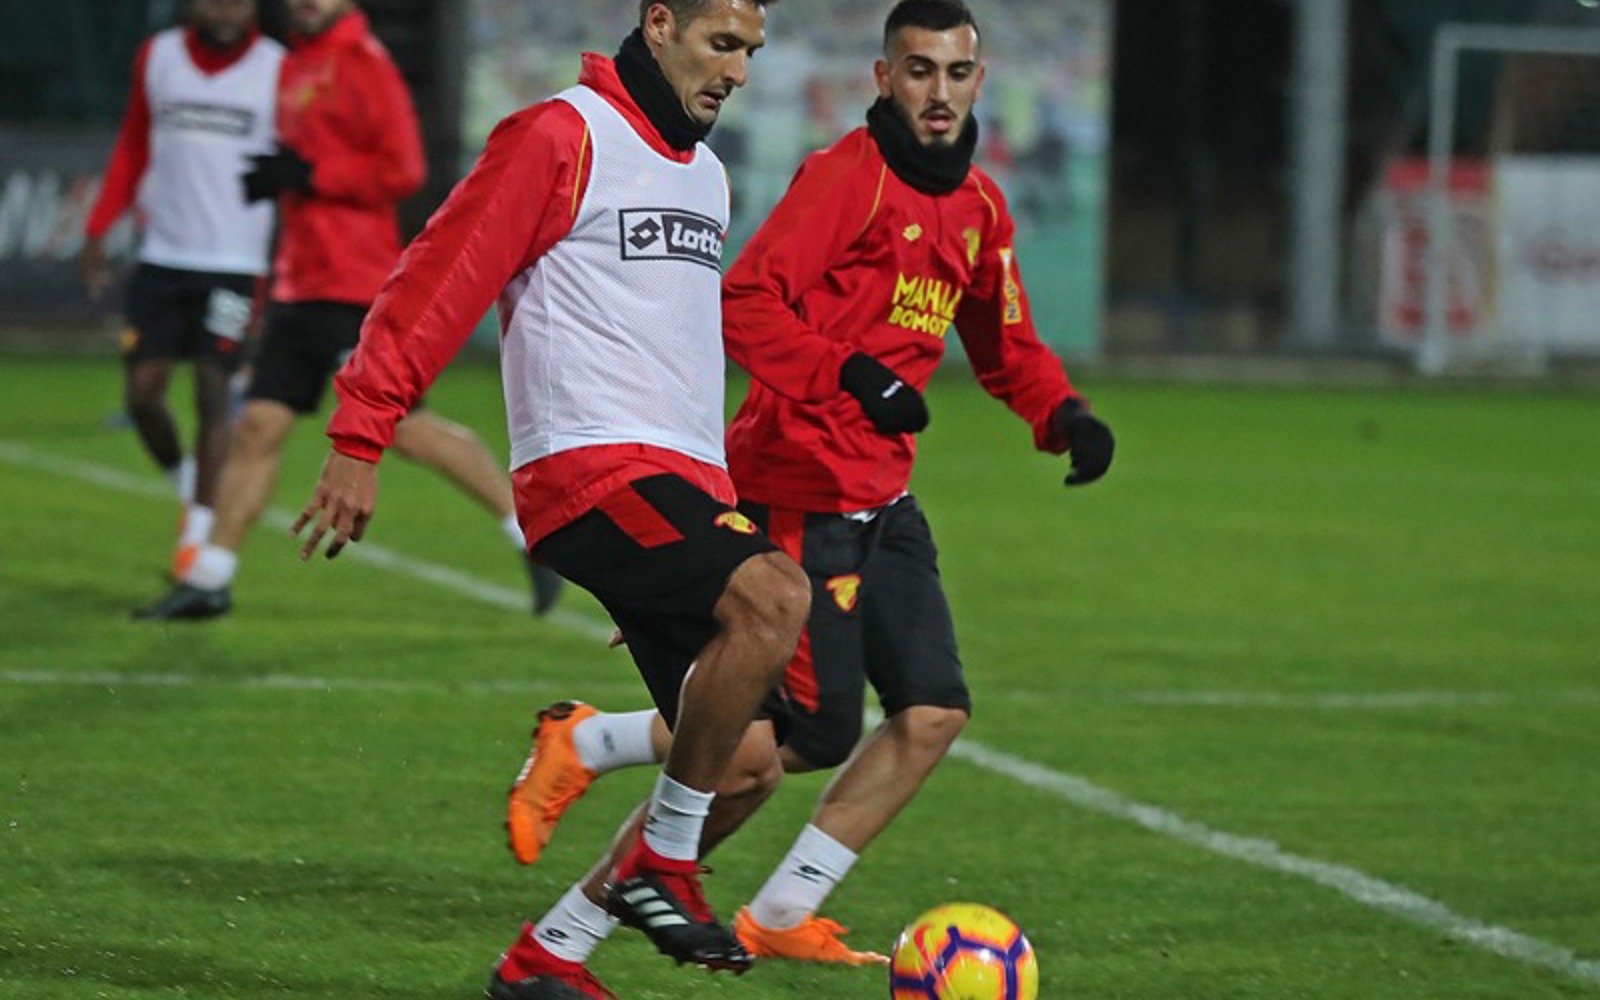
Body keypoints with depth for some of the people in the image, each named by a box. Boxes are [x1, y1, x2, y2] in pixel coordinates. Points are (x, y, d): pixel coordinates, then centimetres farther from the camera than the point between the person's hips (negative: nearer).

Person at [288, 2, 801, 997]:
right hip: (593, 467, -9)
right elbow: (439, 281, -9)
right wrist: (360, 441, -15)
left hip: (686, 484, 9)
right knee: (774, 596, -31)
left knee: (746, 752, -1)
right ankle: (661, 863, -16)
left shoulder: (704, 171, 22)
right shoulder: (561, 139, -6)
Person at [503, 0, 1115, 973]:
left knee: (935, 712, -1)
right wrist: (852, 375, -34)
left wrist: (1064, 414, 5)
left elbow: (1007, 346, 24)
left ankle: (781, 917, 10)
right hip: (803, 489, -8)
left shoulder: (978, 207, 13)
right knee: (815, 735, -8)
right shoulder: (849, 175, -13)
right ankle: (586, 744, 11)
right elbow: (746, 303, -22)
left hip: (883, 501, 8)